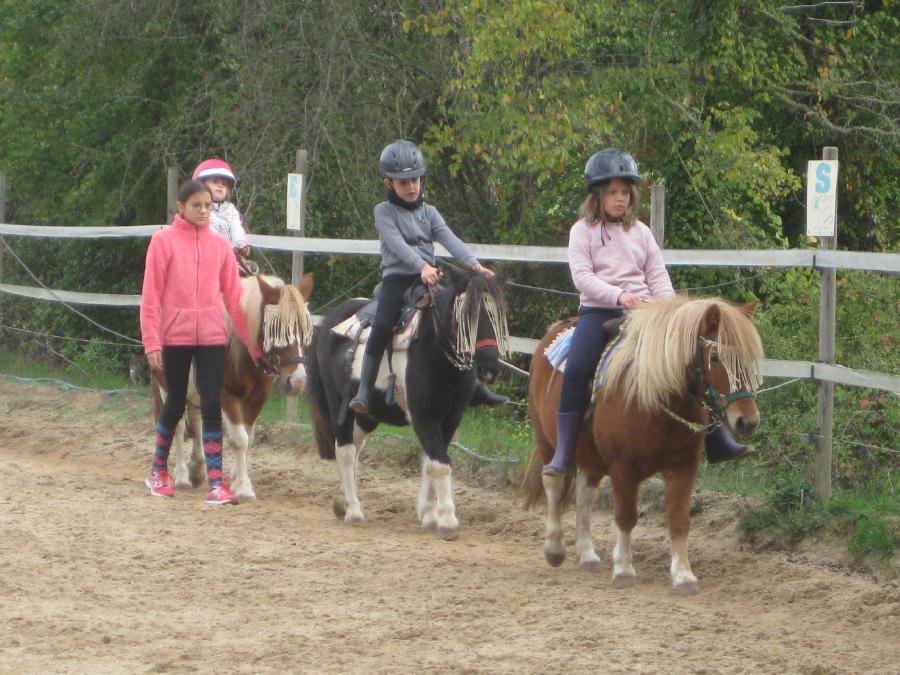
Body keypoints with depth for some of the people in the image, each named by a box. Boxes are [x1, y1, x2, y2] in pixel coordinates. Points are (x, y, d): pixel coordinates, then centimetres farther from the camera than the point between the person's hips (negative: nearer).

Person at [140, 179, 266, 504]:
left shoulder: (220, 245, 6)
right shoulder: (164, 241, -2)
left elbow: (233, 296, 7)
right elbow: (151, 295, -4)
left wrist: (253, 344, 5)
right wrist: (151, 341, -10)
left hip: (211, 336, 2)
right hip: (175, 336, -2)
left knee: (212, 406, -4)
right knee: (175, 403, 9)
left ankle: (215, 483, -4)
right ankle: (159, 471, 30)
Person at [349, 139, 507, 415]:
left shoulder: (429, 212, 14)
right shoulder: (385, 212, 2)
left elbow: (449, 239, 0)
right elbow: (398, 244, -15)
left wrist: (473, 264, -17)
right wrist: (422, 266, -31)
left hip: (427, 279, 5)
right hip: (397, 277, -5)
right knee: (382, 325, -25)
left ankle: (475, 386, 3)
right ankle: (363, 392, -26)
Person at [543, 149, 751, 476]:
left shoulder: (640, 231, 14)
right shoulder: (583, 231, 4)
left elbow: (657, 274, 11)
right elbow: (581, 275, -8)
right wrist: (618, 295, -22)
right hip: (599, 311, -4)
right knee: (577, 367, -28)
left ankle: (718, 441, -1)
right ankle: (563, 452, -24)